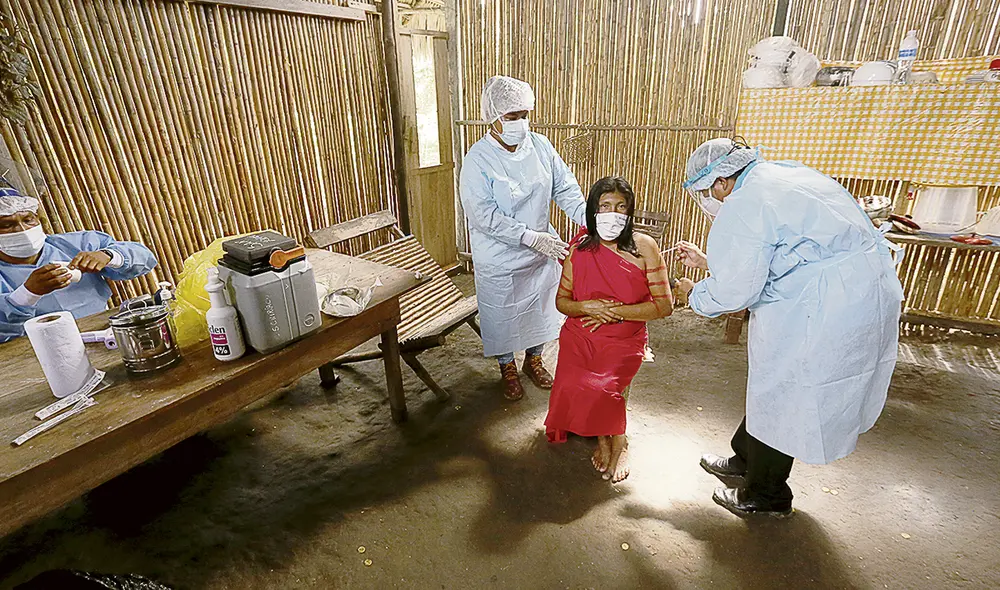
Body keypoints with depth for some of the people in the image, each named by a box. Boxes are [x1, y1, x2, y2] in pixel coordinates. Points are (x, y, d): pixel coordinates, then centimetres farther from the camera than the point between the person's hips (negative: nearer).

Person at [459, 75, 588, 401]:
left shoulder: (541, 146, -4)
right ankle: (507, 368, 40)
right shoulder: (478, 159, -18)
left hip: (542, 253, 5)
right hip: (499, 258, -4)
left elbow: (566, 188, -3)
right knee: (503, 314, 13)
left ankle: (533, 359, 45)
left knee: (541, 307, 19)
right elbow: (484, 215, -24)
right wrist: (532, 237, -30)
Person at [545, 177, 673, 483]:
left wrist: (614, 312, -15)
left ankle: (614, 439, 10)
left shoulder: (644, 247, -6)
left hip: (625, 339, -2)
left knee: (602, 390, -26)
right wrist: (587, 307, -13)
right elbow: (561, 300, 8)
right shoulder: (580, 249, 0)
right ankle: (607, 438, 10)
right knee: (571, 387, -22)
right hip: (579, 335, 3)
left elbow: (664, 306, -7)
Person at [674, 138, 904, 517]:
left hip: (825, 311, -10)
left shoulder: (744, 208, -19)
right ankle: (744, 462, 40)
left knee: (780, 397, 7)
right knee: (774, 386, 21)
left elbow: (733, 292, -18)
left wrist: (694, 294, 2)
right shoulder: (781, 174, 13)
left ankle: (766, 498, 28)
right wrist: (706, 261, 22)